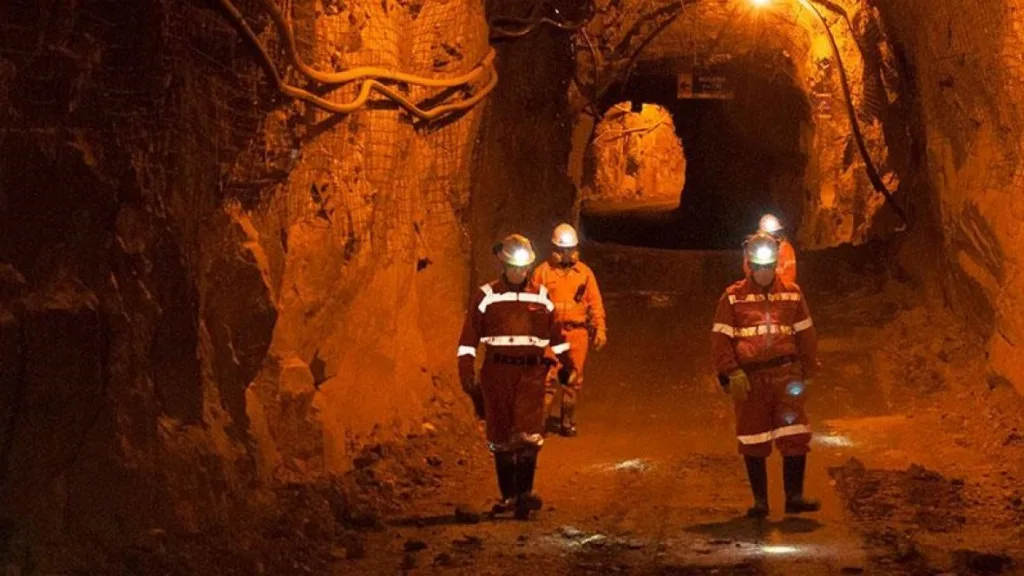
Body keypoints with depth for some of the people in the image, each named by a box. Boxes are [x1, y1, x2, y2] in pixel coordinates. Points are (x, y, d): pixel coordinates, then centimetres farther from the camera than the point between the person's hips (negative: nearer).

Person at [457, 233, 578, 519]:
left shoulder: (541, 296, 9)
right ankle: (508, 496, 15)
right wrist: (466, 372, -9)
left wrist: (568, 366, 19)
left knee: (529, 434, -12)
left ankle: (524, 492, -6)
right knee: (501, 437, 5)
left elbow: (556, 335, 19)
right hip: (497, 371, -1)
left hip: (531, 372, 1)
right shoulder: (486, 296, 1)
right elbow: (469, 337, -1)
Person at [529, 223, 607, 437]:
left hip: (577, 333, 2)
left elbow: (595, 303, 6)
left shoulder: (585, 272, 5)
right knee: (548, 377, -7)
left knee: (574, 379, 7)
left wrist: (600, 329, 0)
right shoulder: (543, 272, -1)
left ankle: (567, 421, 19)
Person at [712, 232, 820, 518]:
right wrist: (731, 373, -10)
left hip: (786, 373, 1)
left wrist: (808, 373, 11)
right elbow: (720, 338, -1)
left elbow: (806, 334, 13)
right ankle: (759, 501, 14)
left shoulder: (792, 293, 8)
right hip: (749, 377, -1)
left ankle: (794, 496, 2)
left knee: (795, 436, -6)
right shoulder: (733, 296, 1)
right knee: (753, 442, 5)